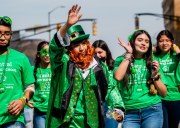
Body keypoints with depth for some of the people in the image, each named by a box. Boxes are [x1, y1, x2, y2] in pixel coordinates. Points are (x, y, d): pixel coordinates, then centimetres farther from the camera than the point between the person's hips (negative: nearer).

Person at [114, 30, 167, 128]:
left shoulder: (152, 63, 10)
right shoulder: (121, 60, 7)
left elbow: (163, 93, 11)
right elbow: (118, 77, -15)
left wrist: (155, 75, -6)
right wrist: (128, 54, -6)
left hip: (152, 111, 2)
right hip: (130, 113, -1)